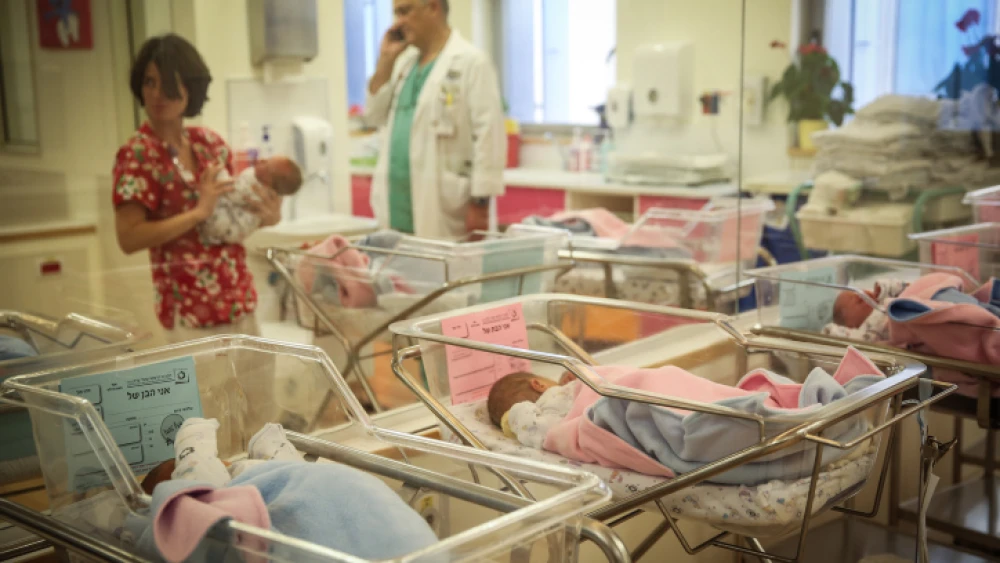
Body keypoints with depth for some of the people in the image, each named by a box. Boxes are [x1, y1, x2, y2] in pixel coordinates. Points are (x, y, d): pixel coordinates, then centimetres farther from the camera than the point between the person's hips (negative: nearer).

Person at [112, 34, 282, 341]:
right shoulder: (137, 154, -10)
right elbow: (128, 238, -17)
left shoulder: (210, 142, 6)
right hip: (190, 308, -6)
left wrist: (265, 215, -3)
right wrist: (199, 212, -21)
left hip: (239, 299, 6)